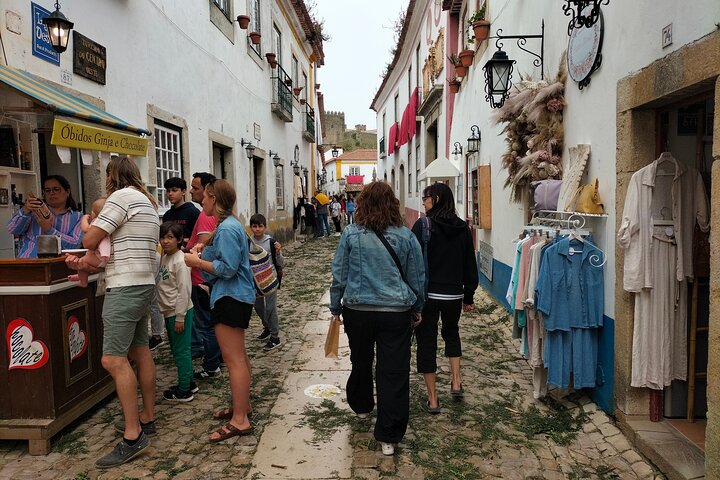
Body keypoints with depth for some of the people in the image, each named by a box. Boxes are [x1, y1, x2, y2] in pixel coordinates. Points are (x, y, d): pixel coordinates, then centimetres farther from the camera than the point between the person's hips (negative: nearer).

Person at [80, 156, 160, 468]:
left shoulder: (122, 196, -11)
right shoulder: (146, 201, 20)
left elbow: (90, 241, -11)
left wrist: (86, 224, 11)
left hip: (125, 288, -10)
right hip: (142, 284, 10)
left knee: (113, 359, -9)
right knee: (140, 352, 14)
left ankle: (133, 436, -7)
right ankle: (147, 419, 23)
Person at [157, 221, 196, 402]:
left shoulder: (180, 261, -17)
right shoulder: (164, 258, 10)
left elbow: (184, 291, -20)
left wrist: (180, 317, -20)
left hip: (179, 312, -9)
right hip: (169, 312, 9)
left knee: (181, 351, 0)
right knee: (177, 350, 18)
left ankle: (184, 391, 10)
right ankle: (188, 382, 30)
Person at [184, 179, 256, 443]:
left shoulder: (226, 229, -19)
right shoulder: (232, 224, 13)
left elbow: (227, 268, -23)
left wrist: (197, 261, -13)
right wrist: (205, 248, 9)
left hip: (230, 299, -11)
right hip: (237, 296, 11)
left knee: (234, 360, -6)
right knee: (239, 356, 19)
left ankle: (239, 420, 0)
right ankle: (242, 404, 33)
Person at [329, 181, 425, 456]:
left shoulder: (351, 234, -6)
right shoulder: (405, 236, -4)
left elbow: (339, 275, -1)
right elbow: (417, 278, 4)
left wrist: (335, 308, 11)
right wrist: (417, 309, 18)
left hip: (358, 311, 1)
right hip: (396, 313, -1)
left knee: (360, 362, 23)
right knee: (394, 372, 5)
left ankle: (361, 406, 47)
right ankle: (388, 437, 9)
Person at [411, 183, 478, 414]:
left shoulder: (423, 225, -11)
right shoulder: (463, 228, 3)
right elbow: (470, 265, 8)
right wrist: (469, 296, 16)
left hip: (428, 293, -4)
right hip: (454, 294, 4)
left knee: (427, 342, 7)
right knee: (451, 333, 29)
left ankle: (433, 399, 14)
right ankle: (456, 382, 21)